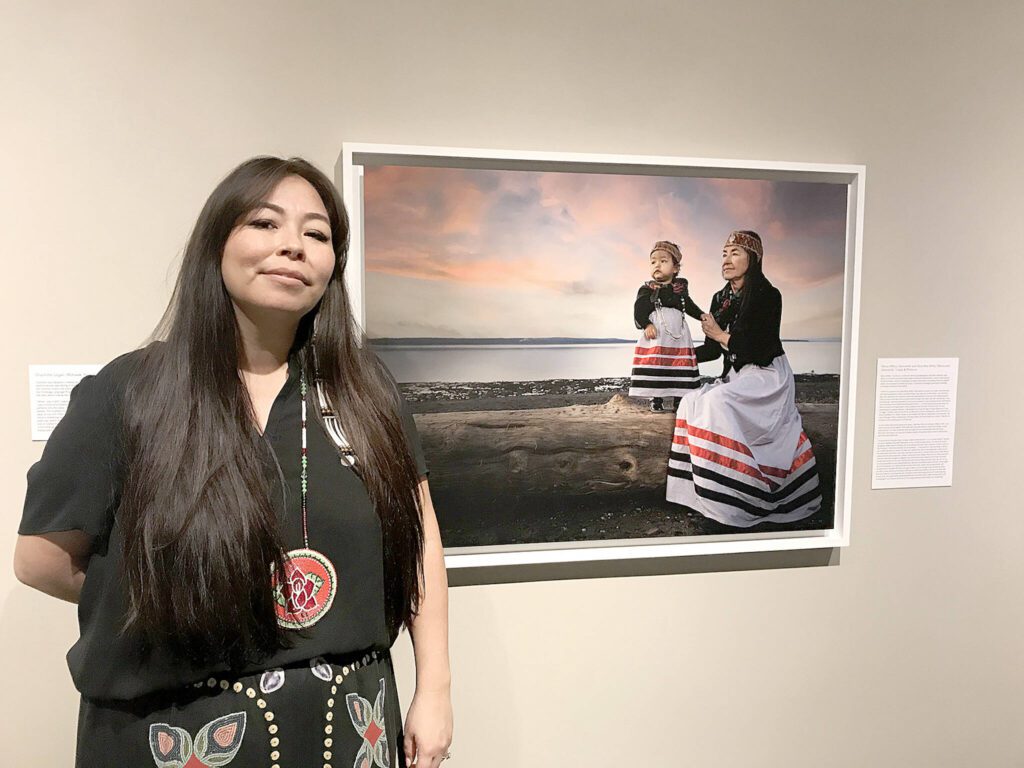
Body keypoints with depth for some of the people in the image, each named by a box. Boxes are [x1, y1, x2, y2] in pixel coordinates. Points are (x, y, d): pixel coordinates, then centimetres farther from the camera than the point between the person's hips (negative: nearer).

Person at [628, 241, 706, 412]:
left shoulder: (681, 286, 15)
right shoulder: (646, 289, 2)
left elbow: (689, 305, 26)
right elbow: (639, 308, -8)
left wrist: (702, 316, 16)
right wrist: (646, 324, -23)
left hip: (678, 333, 3)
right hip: (656, 334, -3)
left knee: (679, 367, 2)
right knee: (655, 365, -6)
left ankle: (677, 397, 8)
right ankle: (656, 398, 2)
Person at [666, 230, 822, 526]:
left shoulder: (767, 295, -12)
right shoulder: (721, 299, 8)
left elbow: (761, 347, -20)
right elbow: (713, 350, 12)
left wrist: (722, 335, -14)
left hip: (767, 377, -8)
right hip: (736, 377, 8)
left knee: (716, 402, -30)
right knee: (692, 403, -12)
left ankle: (728, 503, -27)